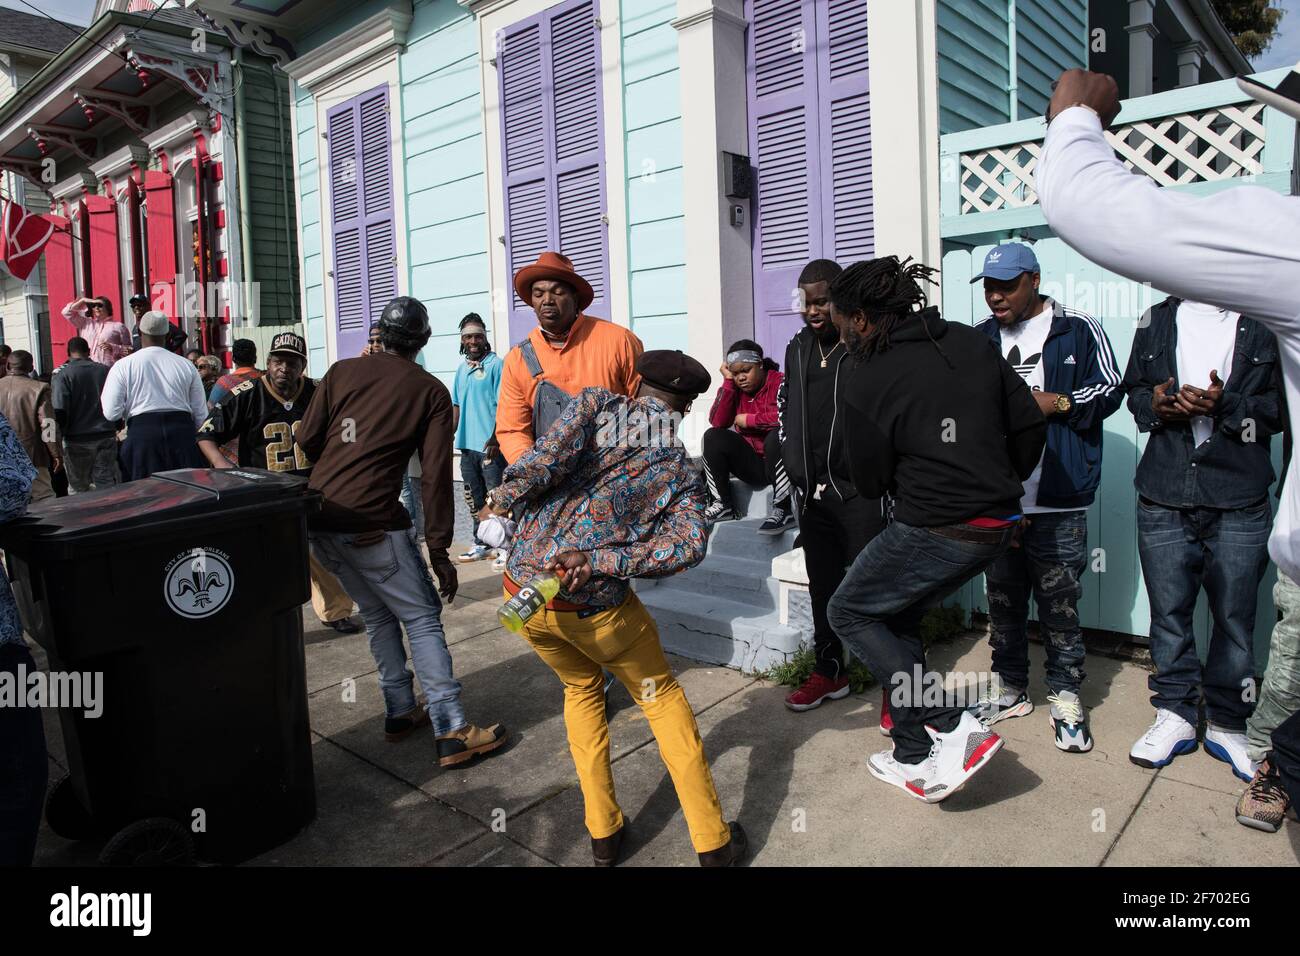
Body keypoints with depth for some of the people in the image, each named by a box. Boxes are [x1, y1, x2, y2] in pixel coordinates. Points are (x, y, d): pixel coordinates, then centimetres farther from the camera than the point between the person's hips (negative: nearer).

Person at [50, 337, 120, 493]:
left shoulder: (62, 374, -7)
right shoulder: (106, 371, 2)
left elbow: (59, 410, -14)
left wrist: (61, 433, -1)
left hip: (77, 441, -2)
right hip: (106, 438, 2)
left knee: (78, 488, 9)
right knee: (107, 486, 3)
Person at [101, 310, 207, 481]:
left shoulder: (123, 366, 3)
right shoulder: (186, 365, 9)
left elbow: (111, 414, -2)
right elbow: (201, 415, 10)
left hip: (141, 434, -1)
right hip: (183, 432, 2)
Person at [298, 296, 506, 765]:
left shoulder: (343, 371, 10)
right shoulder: (431, 392, 1)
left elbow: (307, 440, 7)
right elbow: (436, 476, -5)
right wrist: (439, 551, -2)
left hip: (318, 516, 5)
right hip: (370, 521, -5)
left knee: (378, 613, 20)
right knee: (422, 617, 3)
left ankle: (401, 711, 25)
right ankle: (452, 732, 0)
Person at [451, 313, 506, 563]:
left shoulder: (496, 365, -7)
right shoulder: (462, 369, 14)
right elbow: (456, 406, 18)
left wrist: (495, 439, -18)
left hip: (490, 446, -7)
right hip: (467, 445, 7)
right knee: (474, 498, 13)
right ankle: (481, 544, 23)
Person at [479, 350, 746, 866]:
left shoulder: (596, 402, 4)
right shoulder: (681, 471, 6)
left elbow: (549, 456, -17)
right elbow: (690, 545, -11)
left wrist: (502, 499, -5)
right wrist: (598, 562, -16)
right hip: (597, 608, -2)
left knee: (581, 688, 28)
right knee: (660, 695, 21)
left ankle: (604, 833, 32)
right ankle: (712, 840, 26)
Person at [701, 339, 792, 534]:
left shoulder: (781, 383, -11)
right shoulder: (734, 389, 6)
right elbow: (717, 423, -8)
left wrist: (749, 419, -17)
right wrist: (728, 382, -10)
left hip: (781, 460, -5)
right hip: (753, 465, 5)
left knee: (776, 435, -34)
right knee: (712, 437, -11)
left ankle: (782, 509, -28)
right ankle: (723, 505, -8)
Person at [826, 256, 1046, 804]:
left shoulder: (868, 383, -14)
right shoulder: (971, 343, 4)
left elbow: (870, 484, -4)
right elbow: (1029, 424, 8)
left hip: (935, 531, -8)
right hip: (997, 526, 8)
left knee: (849, 613, 12)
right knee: (897, 617, 23)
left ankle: (954, 727, 4)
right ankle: (913, 759, 30)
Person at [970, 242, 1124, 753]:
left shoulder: (1078, 330, 0)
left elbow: (1110, 390, -1)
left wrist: (1057, 403, -13)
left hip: (1058, 502, -4)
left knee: (1059, 602, 1)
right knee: (1002, 599, 13)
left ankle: (1066, 699, 16)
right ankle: (1009, 688, 28)